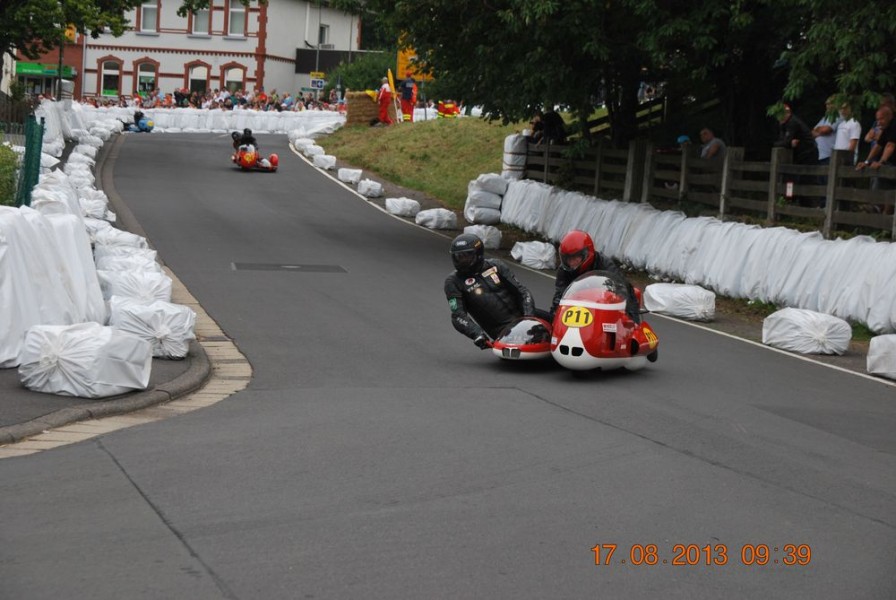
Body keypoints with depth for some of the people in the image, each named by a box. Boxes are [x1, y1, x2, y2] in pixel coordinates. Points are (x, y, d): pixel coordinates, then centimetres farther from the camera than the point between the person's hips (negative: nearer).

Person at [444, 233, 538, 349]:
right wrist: (477, 334, -24)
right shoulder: (454, 282, 1)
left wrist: (529, 315, -10)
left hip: (521, 315, 4)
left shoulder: (495, 266, 8)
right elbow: (458, 316, -7)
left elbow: (522, 291, 7)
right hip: (501, 330, -4)